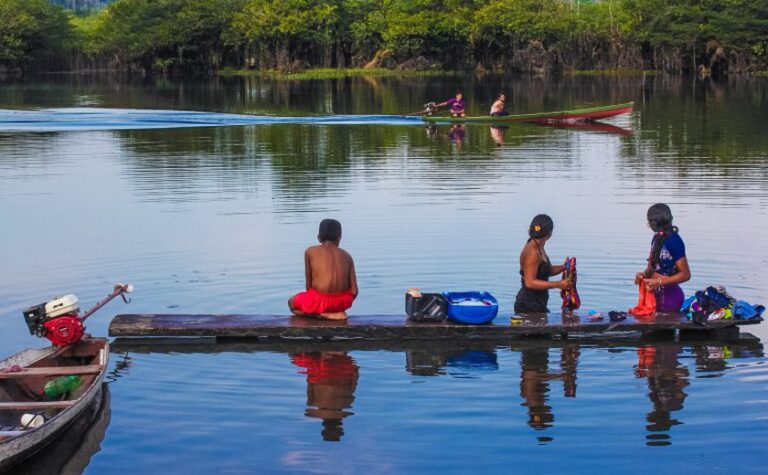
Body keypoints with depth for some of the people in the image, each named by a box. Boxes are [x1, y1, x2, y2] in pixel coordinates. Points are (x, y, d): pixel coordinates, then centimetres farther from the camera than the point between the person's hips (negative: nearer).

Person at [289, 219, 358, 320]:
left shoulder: (310, 251, 5)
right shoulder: (347, 256, 11)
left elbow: (309, 283, 6)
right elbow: (354, 291, 7)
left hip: (320, 301, -4)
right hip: (343, 301, 4)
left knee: (292, 302, 27)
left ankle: (323, 314, 0)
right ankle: (337, 311, 9)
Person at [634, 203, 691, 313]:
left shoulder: (674, 241, -17)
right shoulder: (657, 238, 8)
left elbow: (685, 275, -17)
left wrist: (659, 282, -22)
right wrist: (644, 274, -5)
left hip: (669, 296, -8)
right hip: (656, 294, 8)